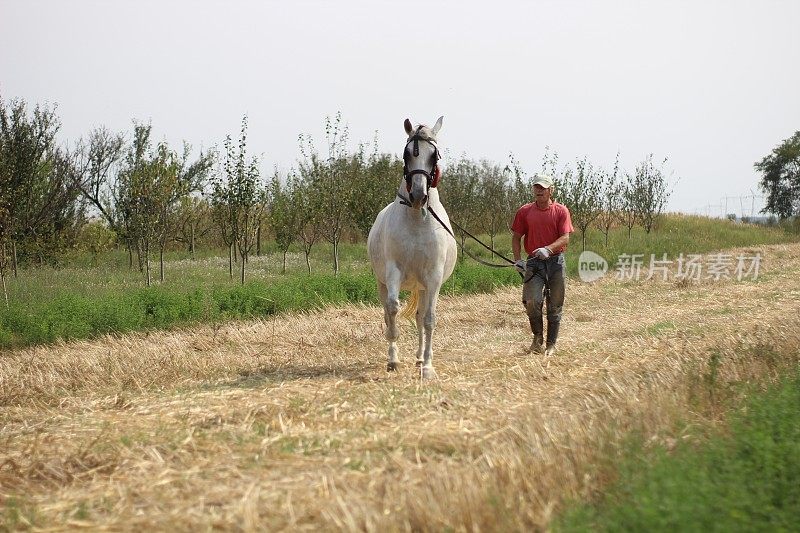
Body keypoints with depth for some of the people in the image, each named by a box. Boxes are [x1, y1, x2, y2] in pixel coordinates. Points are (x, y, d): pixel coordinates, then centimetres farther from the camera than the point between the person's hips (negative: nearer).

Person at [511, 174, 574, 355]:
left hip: (555, 261, 0)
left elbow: (565, 238, -7)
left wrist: (548, 249, -24)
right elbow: (516, 237, 10)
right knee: (532, 301, -16)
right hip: (534, 263, 0)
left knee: (555, 306, 5)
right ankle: (538, 336, 8)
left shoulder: (561, 211, 1)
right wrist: (518, 260, -4)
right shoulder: (524, 211, 6)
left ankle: (551, 344, 17)